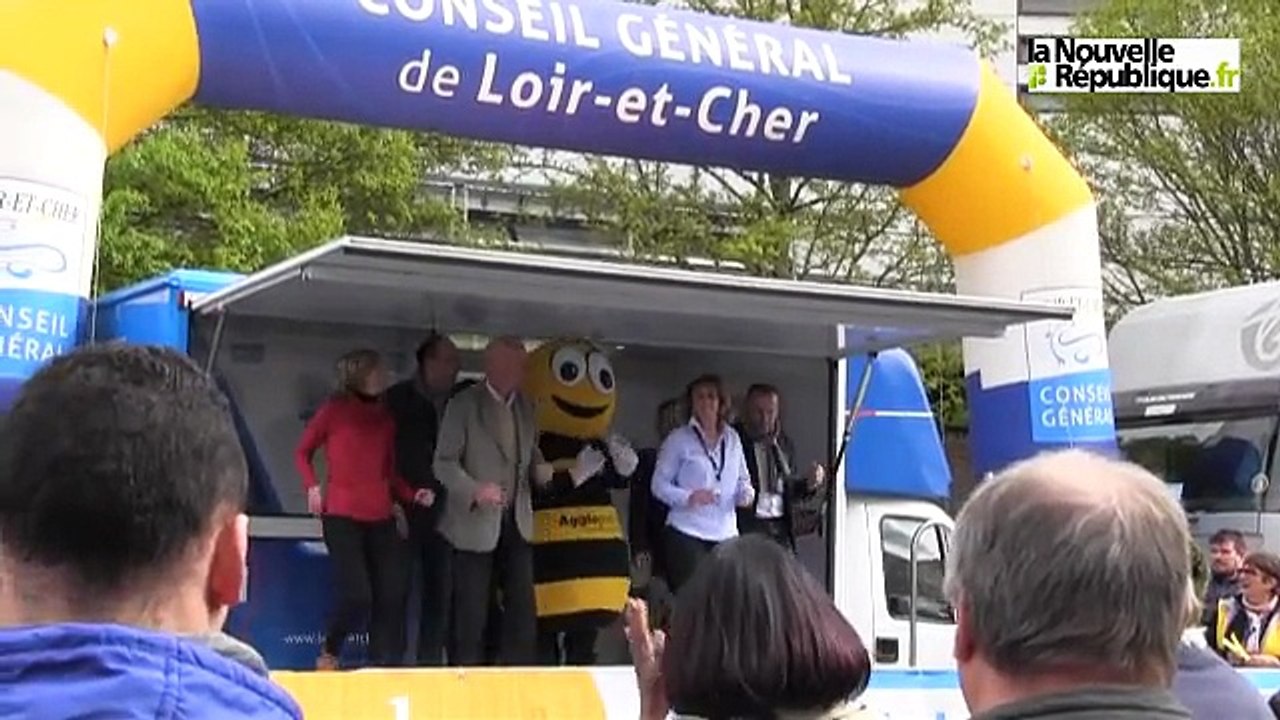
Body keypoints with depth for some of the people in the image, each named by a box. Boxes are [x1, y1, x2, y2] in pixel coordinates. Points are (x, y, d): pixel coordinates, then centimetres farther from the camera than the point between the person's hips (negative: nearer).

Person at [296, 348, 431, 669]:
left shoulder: (385, 417, 14)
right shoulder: (334, 409, 0)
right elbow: (302, 452, 10)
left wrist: (413, 494, 0)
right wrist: (312, 486, -6)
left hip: (382, 518, 5)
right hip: (342, 516, -5)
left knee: (392, 597, -4)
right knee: (356, 596, -13)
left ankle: (384, 667, 5)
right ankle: (329, 653, 13)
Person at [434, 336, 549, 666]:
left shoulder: (525, 407, 10)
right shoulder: (463, 405, -7)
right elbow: (444, 462, -9)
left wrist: (541, 469, -3)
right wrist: (475, 490, -26)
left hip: (516, 523, 5)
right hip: (476, 524, -5)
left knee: (523, 609, 3)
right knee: (472, 613, 0)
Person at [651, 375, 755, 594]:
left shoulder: (732, 439, 14)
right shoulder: (678, 439, -1)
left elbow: (742, 479, 23)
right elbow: (659, 484, -3)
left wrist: (746, 493, -1)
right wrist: (688, 497, -20)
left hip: (726, 534, 4)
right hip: (687, 533, -4)